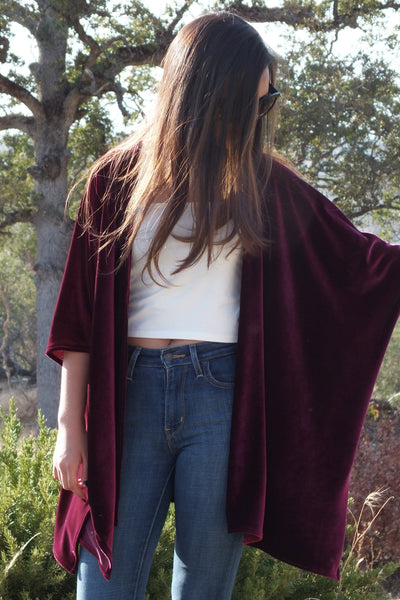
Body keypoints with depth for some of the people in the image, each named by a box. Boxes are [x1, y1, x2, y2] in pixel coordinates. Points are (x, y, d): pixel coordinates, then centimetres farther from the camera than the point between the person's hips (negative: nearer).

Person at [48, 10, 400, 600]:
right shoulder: (119, 179, 5)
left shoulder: (263, 182, 8)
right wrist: (71, 426, 1)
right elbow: (81, 313, 5)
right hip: (132, 393, 0)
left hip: (223, 396, 0)